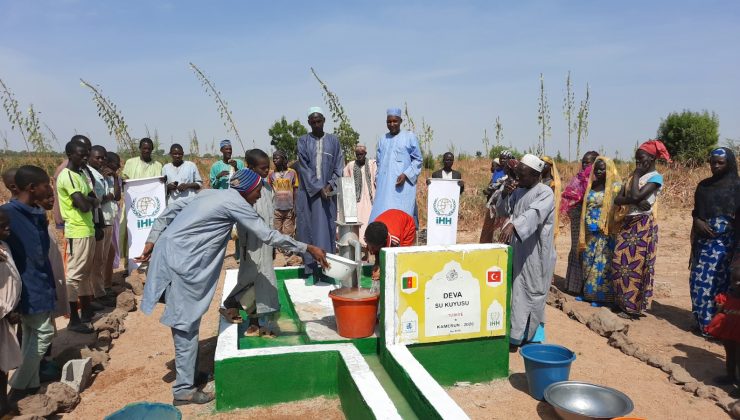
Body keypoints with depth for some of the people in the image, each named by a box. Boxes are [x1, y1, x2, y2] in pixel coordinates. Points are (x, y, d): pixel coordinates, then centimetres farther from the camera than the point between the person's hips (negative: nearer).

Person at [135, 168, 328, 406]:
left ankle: (186, 370, 31)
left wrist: (151, 241, 15)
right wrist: (308, 249, -5)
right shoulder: (235, 203, -10)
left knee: (185, 321, 18)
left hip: (170, 252, 9)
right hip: (181, 261, -9)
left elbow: (171, 210, 14)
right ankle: (184, 389, 9)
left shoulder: (211, 194, 14)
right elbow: (268, 236, -10)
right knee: (186, 324, -1)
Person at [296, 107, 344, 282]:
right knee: (308, 229, 0)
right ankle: (311, 270, 6)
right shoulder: (303, 141, 3)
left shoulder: (333, 140, 7)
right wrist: (319, 188, -13)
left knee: (326, 229, 0)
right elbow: (304, 167, -4)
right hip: (308, 192, 0)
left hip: (328, 191, 1)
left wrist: (330, 185, -9)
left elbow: (338, 166, 5)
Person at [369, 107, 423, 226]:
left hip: (403, 185, -4)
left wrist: (406, 175, -12)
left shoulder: (410, 137, 2)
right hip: (384, 186, 4)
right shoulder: (383, 139, 15)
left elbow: (418, 160, 1)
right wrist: (378, 179, 12)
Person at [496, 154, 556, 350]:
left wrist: (512, 225, -47)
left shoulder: (545, 192, -13)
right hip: (518, 250, 6)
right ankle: (519, 333, 22)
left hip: (536, 252, -6)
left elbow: (534, 214, -31)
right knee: (518, 292, 11)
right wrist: (505, 194, -7)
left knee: (531, 292, 1)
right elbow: (501, 211, 12)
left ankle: (532, 336, 11)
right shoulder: (518, 191, 8)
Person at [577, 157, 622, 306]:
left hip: (605, 233, -7)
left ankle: (602, 295, 6)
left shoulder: (615, 187, -8)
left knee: (602, 264, -2)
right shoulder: (592, 185, 11)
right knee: (588, 263, 12)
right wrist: (583, 231, 11)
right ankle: (588, 292, 23)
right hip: (590, 232, 7)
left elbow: (619, 209, -14)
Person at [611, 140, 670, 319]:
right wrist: (635, 201, -14)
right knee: (619, 262, 6)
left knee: (636, 265, -4)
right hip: (628, 223, 7)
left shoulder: (655, 177, -7)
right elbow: (617, 199, 5)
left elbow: (636, 195, -22)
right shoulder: (635, 176, 14)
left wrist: (636, 175, -9)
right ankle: (623, 302, 17)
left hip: (643, 225, -7)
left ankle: (634, 307, 6)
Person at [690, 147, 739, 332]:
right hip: (702, 239, 5)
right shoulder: (704, 185, 12)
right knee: (698, 279, 5)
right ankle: (702, 320, 15)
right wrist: (698, 222, -3)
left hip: (723, 241, -5)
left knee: (716, 279, -7)